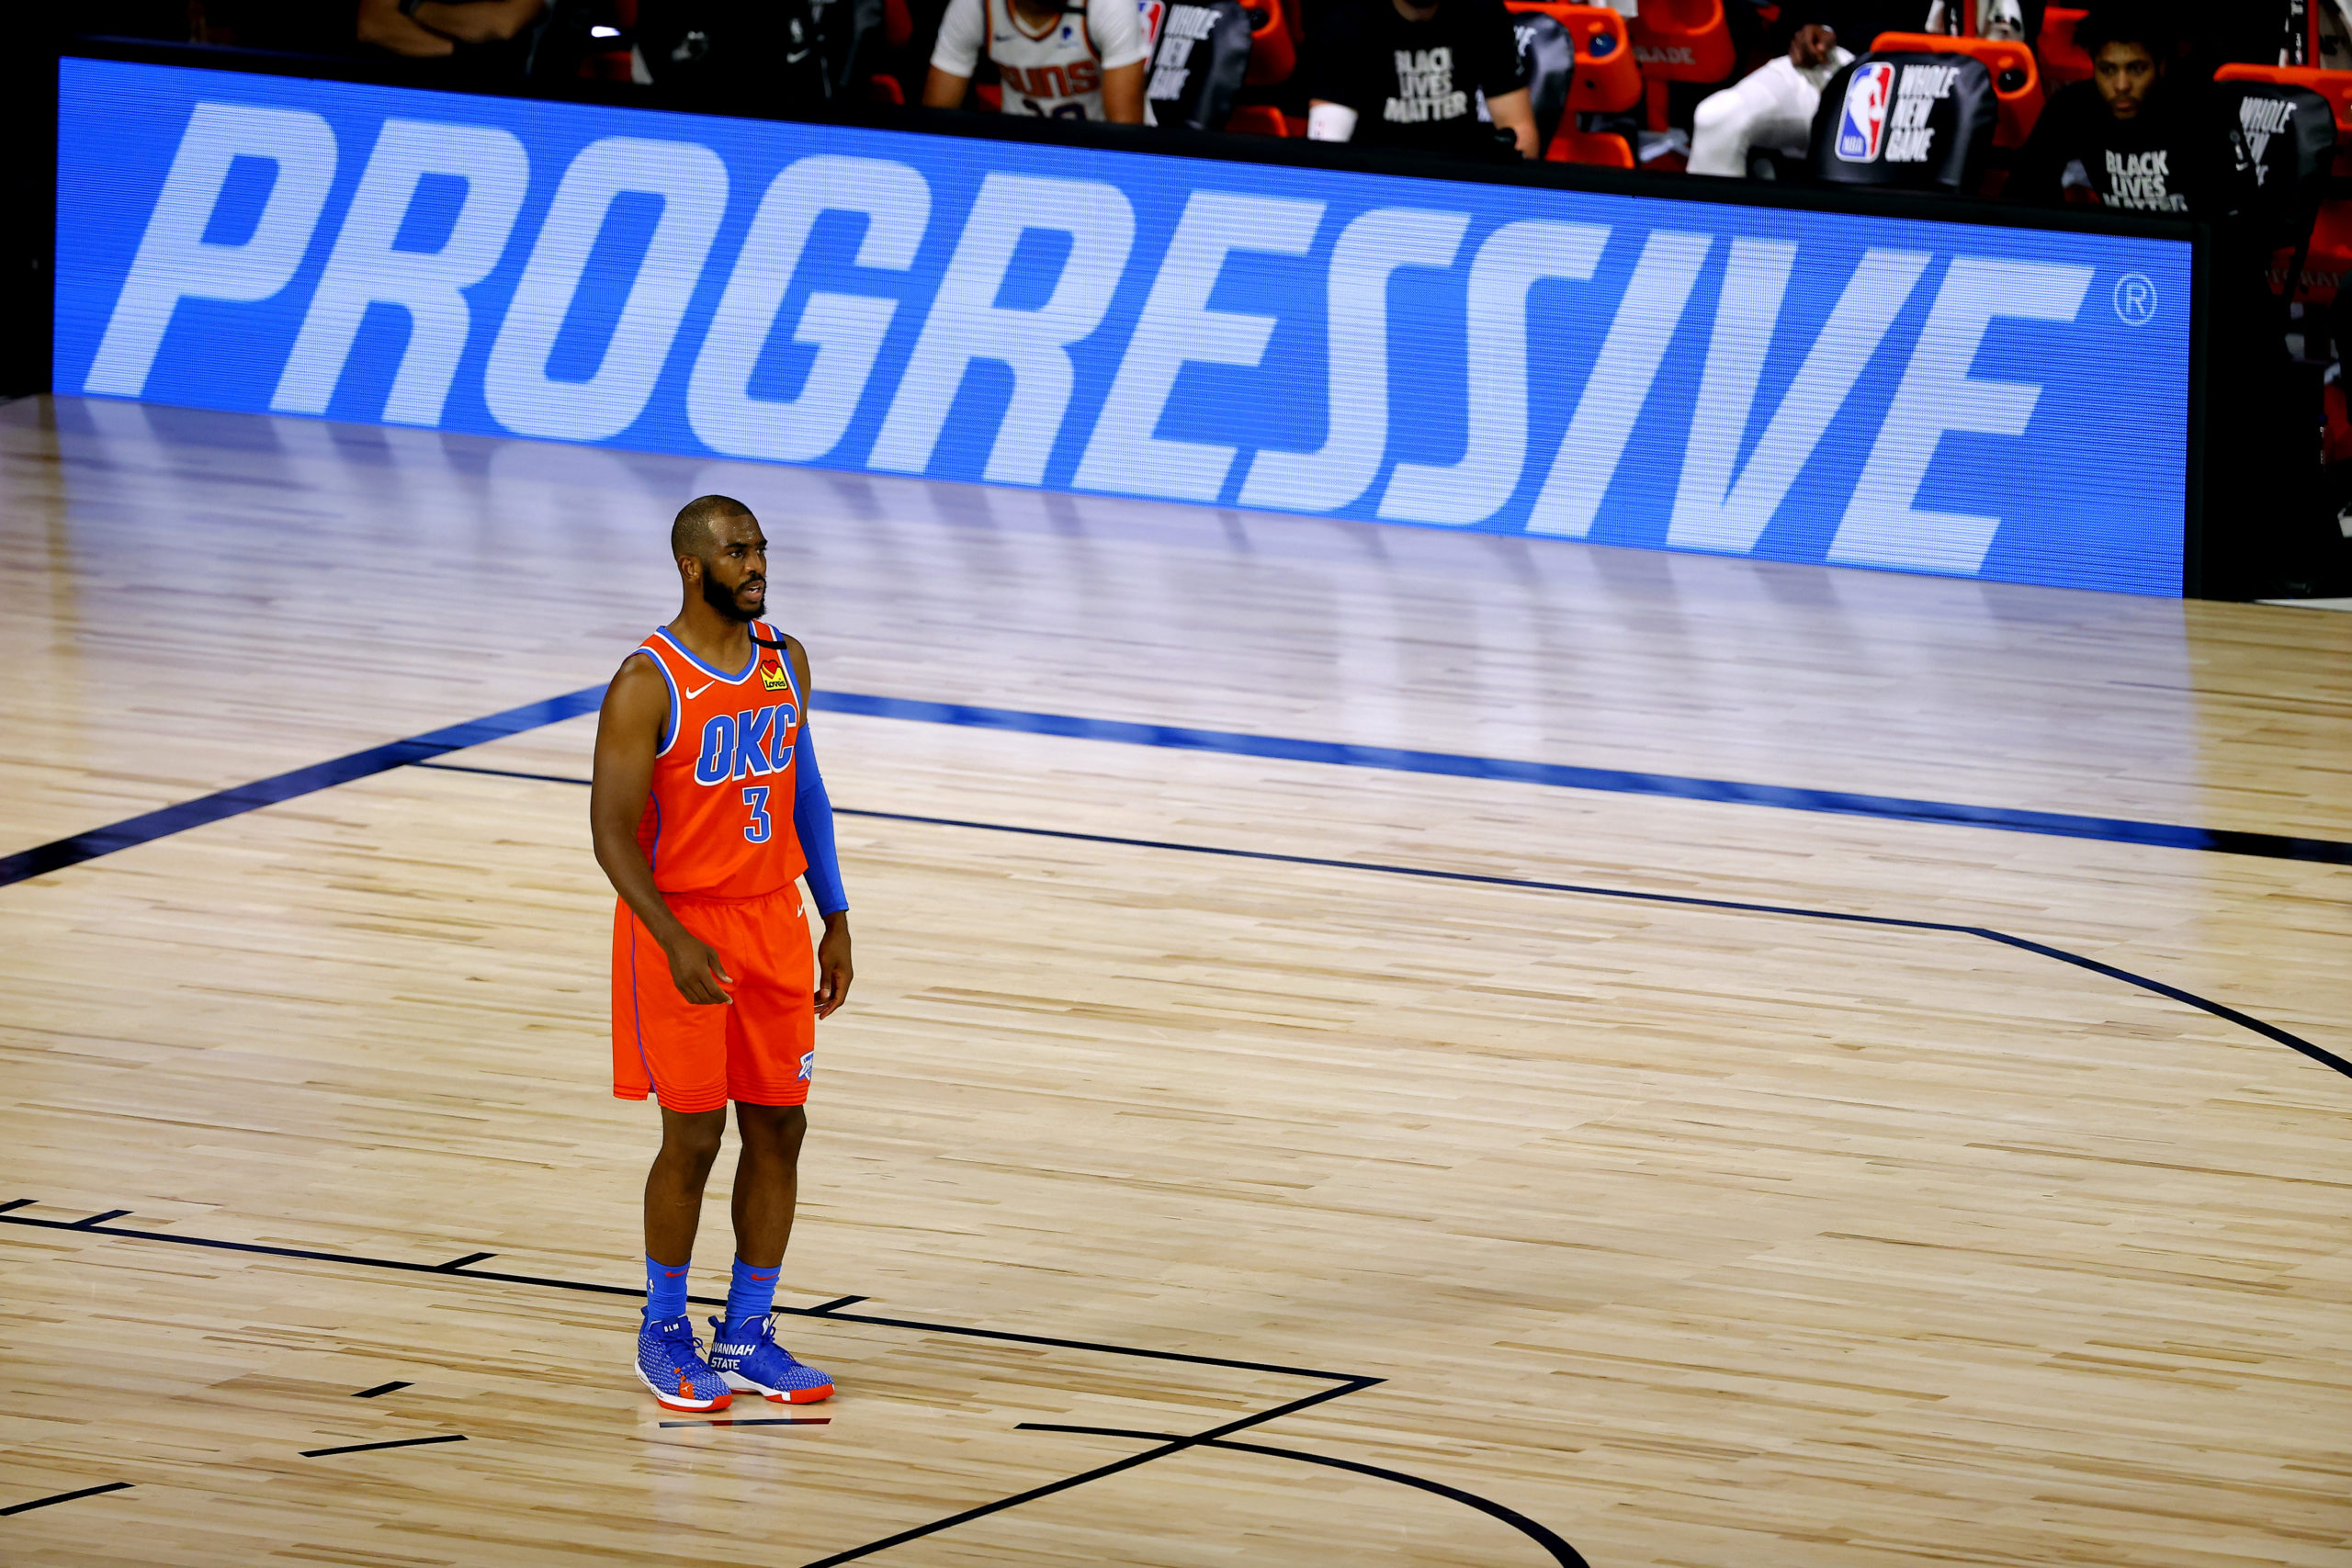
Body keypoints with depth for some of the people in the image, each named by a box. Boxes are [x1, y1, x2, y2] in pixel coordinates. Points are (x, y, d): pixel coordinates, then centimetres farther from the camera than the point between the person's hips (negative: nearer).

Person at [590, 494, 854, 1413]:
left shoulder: (785, 662, 5)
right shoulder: (648, 686, -15)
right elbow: (612, 830, -16)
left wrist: (836, 919, 11)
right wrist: (676, 943, -27)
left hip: (774, 923, 6)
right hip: (682, 929, -6)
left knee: (778, 1128, 6)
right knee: (693, 1137, -1)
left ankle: (746, 1339, 16)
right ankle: (663, 1333, 16)